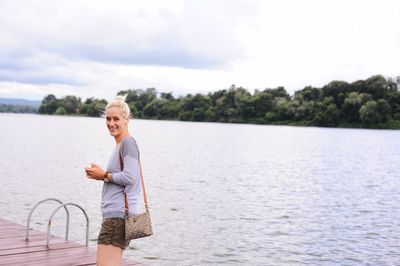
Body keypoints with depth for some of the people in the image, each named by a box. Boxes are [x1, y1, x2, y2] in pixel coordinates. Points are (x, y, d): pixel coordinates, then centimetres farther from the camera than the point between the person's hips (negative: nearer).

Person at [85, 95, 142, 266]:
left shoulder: (128, 142, -10)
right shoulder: (120, 144, 21)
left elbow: (129, 177, -19)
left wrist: (104, 175, -7)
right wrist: (102, 175, 10)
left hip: (118, 214, -11)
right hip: (115, 214, 11)